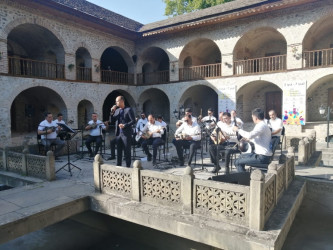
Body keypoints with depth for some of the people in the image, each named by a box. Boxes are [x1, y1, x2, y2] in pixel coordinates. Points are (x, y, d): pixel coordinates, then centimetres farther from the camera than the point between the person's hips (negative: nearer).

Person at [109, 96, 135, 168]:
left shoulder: (128, 109, -6)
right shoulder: (116, 110, 12)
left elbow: (133, 121, -11)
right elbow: (111, 121, 10)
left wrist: (125, 125, -20)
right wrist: (112, 112, -3)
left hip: (126, 134, -6)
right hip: (118, 133, 6)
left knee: (127, 151, 1)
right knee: (119, 151, 12)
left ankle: (128, 166, 11)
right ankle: (118, 166, 21)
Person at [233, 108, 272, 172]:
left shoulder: (261, 125, -18)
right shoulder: (262, 125, 15)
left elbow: (250, 135, -32)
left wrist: (238, 130, -19)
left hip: (262, 157, -11)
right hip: (261, 153, 11)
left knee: (237, 162, -10)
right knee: (241, 156, 24)